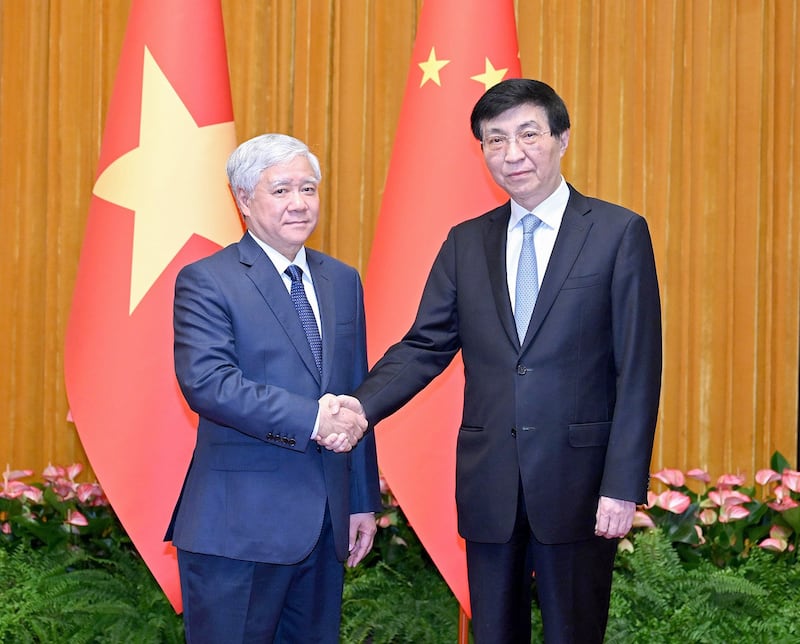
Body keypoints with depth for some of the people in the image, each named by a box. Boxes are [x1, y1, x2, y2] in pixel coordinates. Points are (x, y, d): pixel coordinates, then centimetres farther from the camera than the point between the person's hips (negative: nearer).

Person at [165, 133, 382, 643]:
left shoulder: (342, 281, 14)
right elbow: (206, 381, -20)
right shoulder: (206, 282, -6)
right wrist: (310, 419, -25)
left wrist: (364, 500, 15)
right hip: (240, 525, -6)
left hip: (326, 523, 6)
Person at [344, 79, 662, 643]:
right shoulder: (466, 243, 10)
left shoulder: (620, 233, -3)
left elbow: (638, 369, -6)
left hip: (576, 483, -4)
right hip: (490, 486, 4)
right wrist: (362, 406, -13)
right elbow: (425, 346, 6)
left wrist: (623, 485, -12)